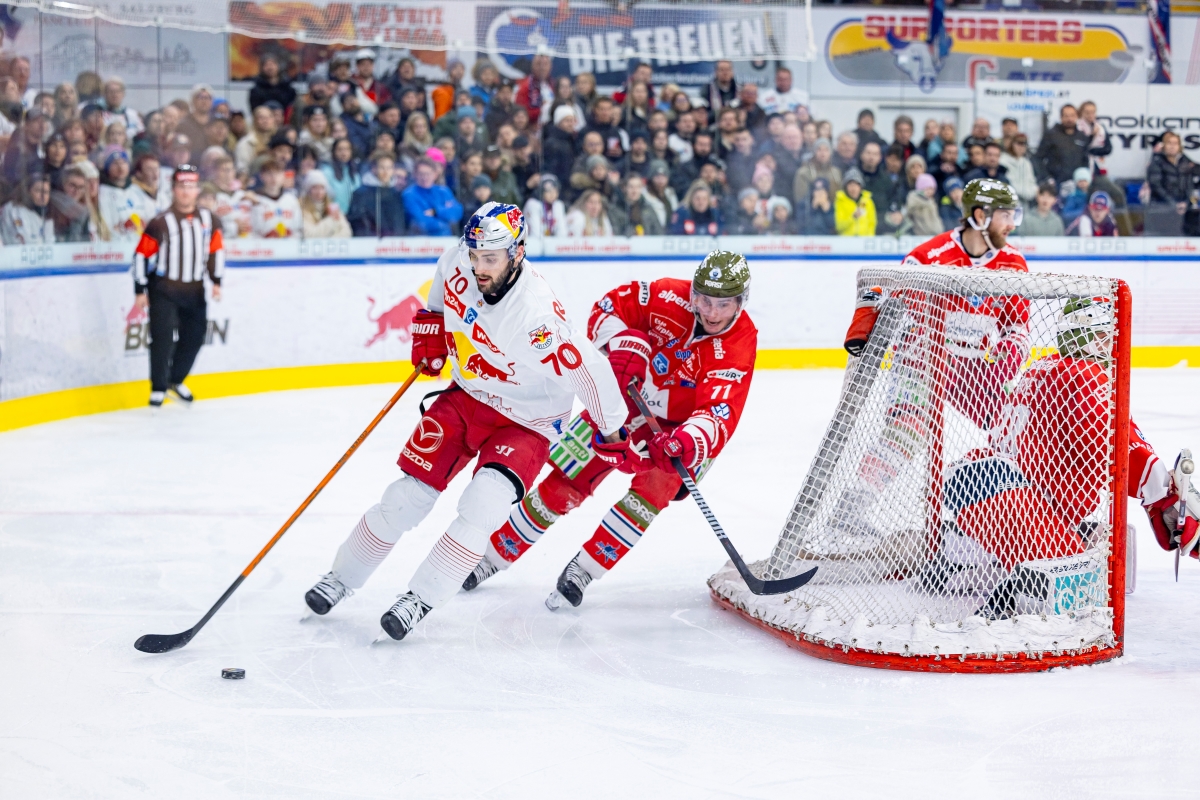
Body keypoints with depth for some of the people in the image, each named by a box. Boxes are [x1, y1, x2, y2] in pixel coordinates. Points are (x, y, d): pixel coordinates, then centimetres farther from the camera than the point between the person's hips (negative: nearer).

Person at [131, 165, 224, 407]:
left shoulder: (210, 221, 1)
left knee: (195, 335, 8)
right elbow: (141, 255, -9)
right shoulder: (160, 223, -12)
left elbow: (216, 251, 11)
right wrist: (140, 291, -9)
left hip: (194, 290, 5)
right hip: (163, 289, -5)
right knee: (163, 336, -10)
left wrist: (216, 282, 3)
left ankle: (176, 380, 29)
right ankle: (158, 388, 4)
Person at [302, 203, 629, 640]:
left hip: (525, 420, -5)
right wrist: (430, 321, 8)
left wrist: (612, 431, -17)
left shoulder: (537, 313, -34)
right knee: (407, 496, 3)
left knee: (482, 505, -24)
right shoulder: (457, 262, -15)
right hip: (465, 396, 5)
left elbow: (585, 367, -27)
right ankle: (342, 576, 21)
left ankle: (421, 599, -10)